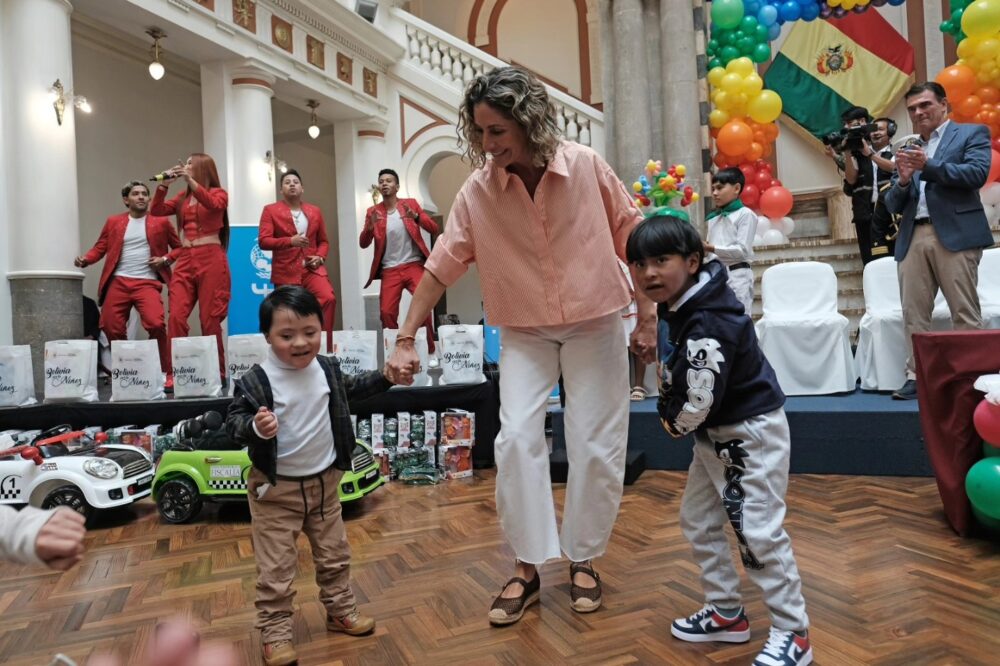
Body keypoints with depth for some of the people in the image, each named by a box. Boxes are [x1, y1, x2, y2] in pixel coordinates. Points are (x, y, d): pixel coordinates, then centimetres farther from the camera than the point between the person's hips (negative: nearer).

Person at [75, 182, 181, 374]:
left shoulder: (160, 221, 9)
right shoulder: (113, 222, 14)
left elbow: (179, 247, 13)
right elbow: (99, 248, 12)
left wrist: (165, 259, -3)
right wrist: (84, 259, -6)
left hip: (147, 283, -3)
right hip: (118, 282, 3)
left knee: (156, 324, -21)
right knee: (111, 327, 2)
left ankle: (165, 372, -6)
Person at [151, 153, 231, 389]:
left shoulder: (218, 193, 4)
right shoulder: (183, 198, 19)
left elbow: (213, 204, -18)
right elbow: (156, 210, 11)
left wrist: (190, 180, -24)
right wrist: (163, 185, 0)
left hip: (211, 259, -5)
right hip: (185, 260, 5)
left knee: (209, 319, -4)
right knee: (176, 316, -8)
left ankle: (217, 372, 8)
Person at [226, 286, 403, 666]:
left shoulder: (327, 369, -2)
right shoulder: (255, 382, -19)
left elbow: (349, 389, 18)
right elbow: (233, 422, -18)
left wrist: (385, 378, 12)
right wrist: (255, 427, -39)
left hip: (324, 481, 5)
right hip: (276, 489, -5)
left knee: (334, 555, 18)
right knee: (275, 568, 4)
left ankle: (341, 611, 37)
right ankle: (275, 632, 22)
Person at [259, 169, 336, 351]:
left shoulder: (315, 211, 14)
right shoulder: (270, 210, 4)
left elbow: (323, 241, 20)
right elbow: (263, 241, -6)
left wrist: (320, 257, -1)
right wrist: (290, 241, -20)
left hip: (312, 268, 2)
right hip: (286, 272, -1)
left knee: (329, 298, -23)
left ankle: (324, 348, -16)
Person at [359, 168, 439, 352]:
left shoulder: (411, 204, 6)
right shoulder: (373, 212, 7)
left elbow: (434, 229, -1)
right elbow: (363, 244, 1)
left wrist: (415, 216, -19)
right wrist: (370, 226, -19)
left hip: (414, 265, -1)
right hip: (389, 271, 1)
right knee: (386, 313, -7)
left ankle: (429, 350, -4)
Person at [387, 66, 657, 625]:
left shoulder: (586, 167, -13)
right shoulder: (477, 191, -11)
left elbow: (633, 238, -3)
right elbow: (441, 267, -7)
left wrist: (648, 317, -1)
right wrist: (406, 338, -7)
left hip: (595, 323, 0)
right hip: (524, 332, 1)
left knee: (596, 447, 3)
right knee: (517, 438, -9)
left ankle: (584, 561, 23)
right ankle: (527, 568, 8)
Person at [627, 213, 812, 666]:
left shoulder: (707, 326, -30)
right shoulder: (681, 304, 1)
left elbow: (696, 405, -29)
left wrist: (672, 422, -7)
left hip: (751, 431, -11)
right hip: (717, 432, 11)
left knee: (759, 531, -5)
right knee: (697, 520, 15)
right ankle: (726, 613, 30)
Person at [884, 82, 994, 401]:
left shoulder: (972, 133, 10)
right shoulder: (908, 149, 21)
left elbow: (977, 173, -7)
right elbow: (893, 205, 16)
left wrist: (929, 165, -14)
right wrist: (903, 180, -4)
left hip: (954, 234, -4)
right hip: (913, 238, 4)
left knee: (965, 312, -4)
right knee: (913, 314, 1)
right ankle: (916, 377, 5)